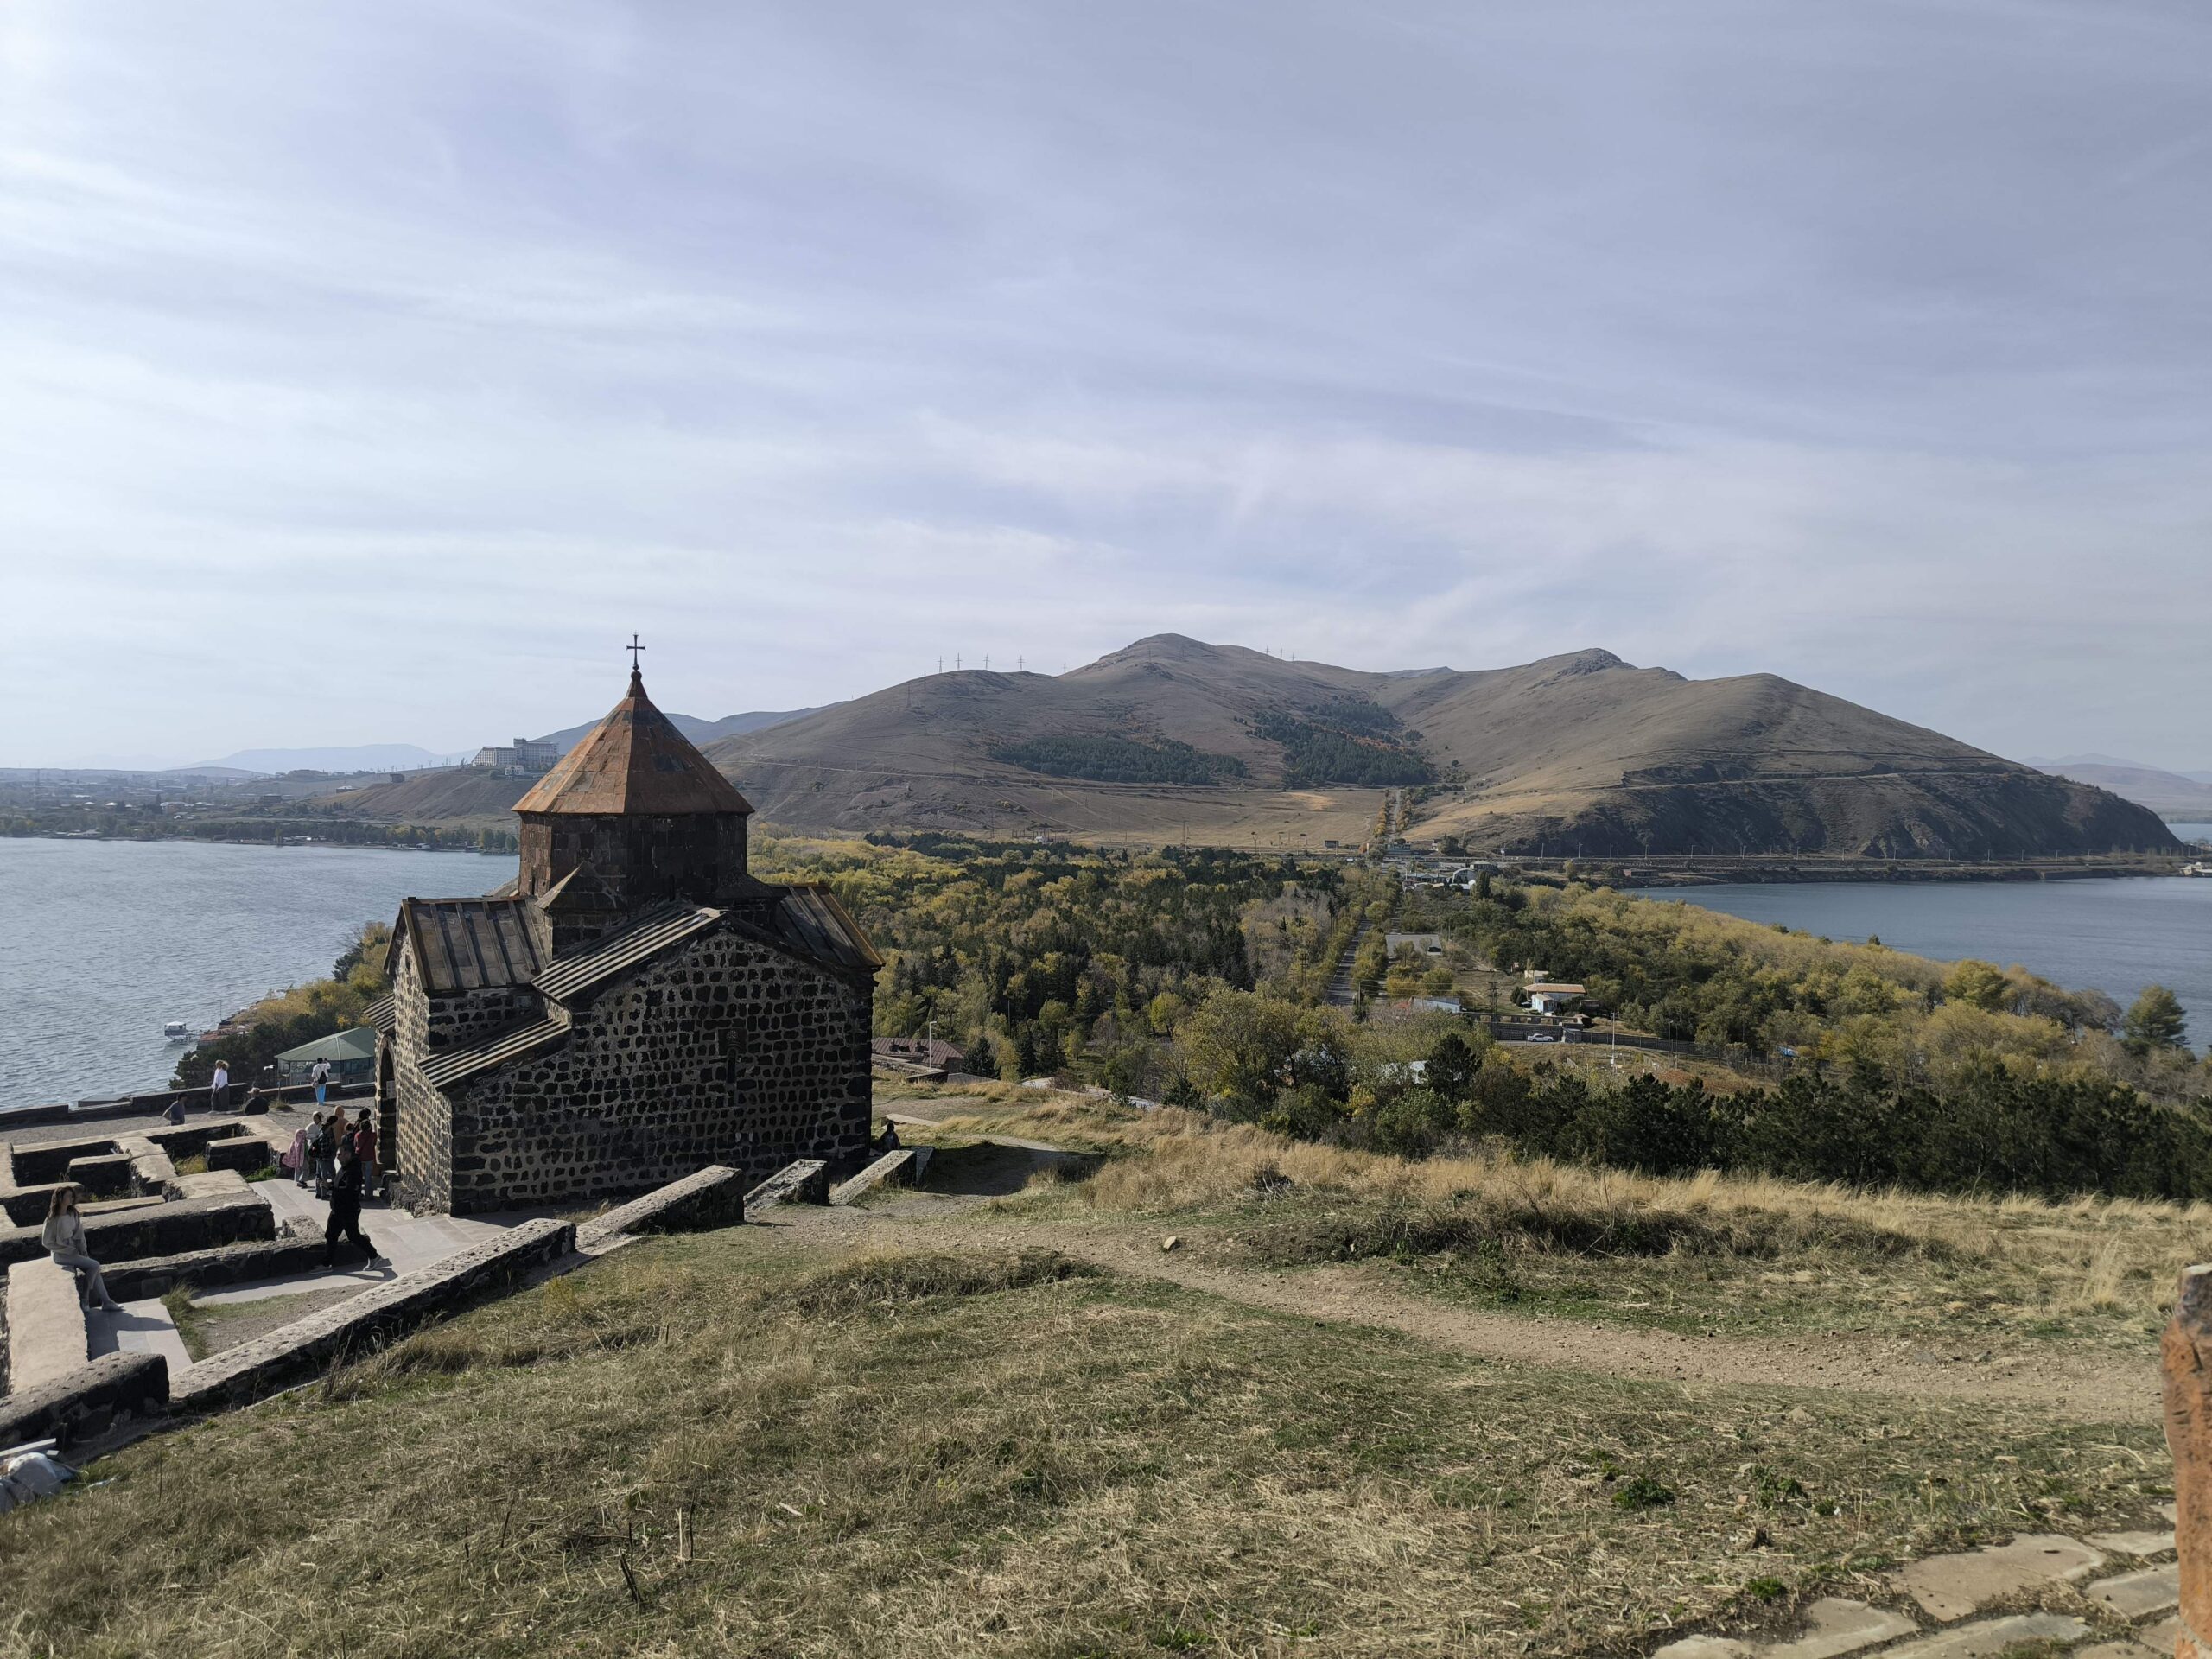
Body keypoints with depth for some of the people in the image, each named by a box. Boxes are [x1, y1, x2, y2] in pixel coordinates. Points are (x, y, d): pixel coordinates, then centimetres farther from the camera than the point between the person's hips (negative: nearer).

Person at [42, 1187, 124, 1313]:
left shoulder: (73, 1214, 2)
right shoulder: (53, 1219, -17)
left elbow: (79, 1233, 9)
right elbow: (46, 1242, -13)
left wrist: (83, 1250, -3)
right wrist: (68, 1251, -15)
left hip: (73, 1250, 6)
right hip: (60, 1254, -6)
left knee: (94, 1269, -8)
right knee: (94, 1266, -16)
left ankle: (106, 1301, -5)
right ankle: (84, 1299, -2)